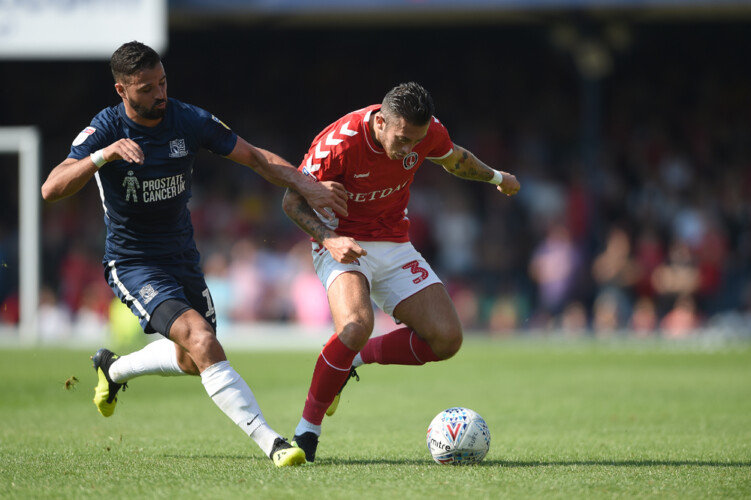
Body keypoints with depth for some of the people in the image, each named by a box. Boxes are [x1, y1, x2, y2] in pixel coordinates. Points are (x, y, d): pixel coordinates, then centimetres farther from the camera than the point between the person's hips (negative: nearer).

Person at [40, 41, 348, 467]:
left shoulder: (189, 121, -7)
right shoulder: (105, 130, -17)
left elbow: (255, 157, 0)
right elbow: (52, 190, -27)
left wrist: (308, 186, -13)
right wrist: (103, 155, -40)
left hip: (183, 258, 6)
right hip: (134, 265, -6)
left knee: (193, 361, 18)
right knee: (201, 340, -25)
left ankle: (113, 368, 46)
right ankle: (269, 441, -29)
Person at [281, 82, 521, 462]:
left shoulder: (428, 132, -12)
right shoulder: (338, 143, -26)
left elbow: (454, 158, 15)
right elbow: (293, 201, -14)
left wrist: (495, 177, 32)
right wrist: (329, 239, -29)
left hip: (394, 246, 6)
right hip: (343, 245, -5)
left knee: (446, 339, -10)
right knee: (357, 324, -35)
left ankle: (356, 359, 11)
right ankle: (307, 431, -21)